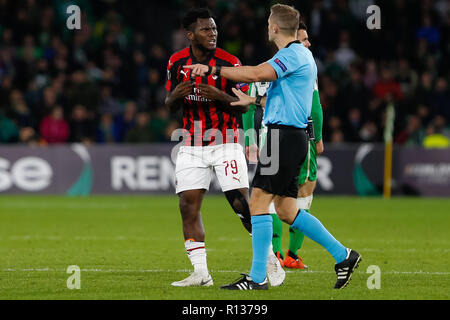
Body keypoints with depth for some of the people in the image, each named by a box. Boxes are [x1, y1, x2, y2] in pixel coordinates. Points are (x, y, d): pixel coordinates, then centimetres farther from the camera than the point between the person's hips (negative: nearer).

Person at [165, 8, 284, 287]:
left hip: (225, 143, -3)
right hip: (192, 146, 4)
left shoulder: (230, 63, -9)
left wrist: (219, 95, -24)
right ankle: (201, 273, 0)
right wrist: (175, 95, -13)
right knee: (188, 206, -5)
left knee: (243, 204, -8)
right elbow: (171, 107, 11)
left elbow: (244, 105, -5)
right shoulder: (177, 62, 2)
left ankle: (271, 262, 6)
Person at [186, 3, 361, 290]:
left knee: (259, 201, -9)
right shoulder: (301, 55, 19)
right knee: (286, 210, 11)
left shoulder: (293, 54, -13)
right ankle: (343, 255, 15)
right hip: (291, 135, 10)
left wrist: (212, 69, -23)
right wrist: (253, 101, 33)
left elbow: (256, 74, -27)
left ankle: (258, 277, -10)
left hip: (284, 135, -10)